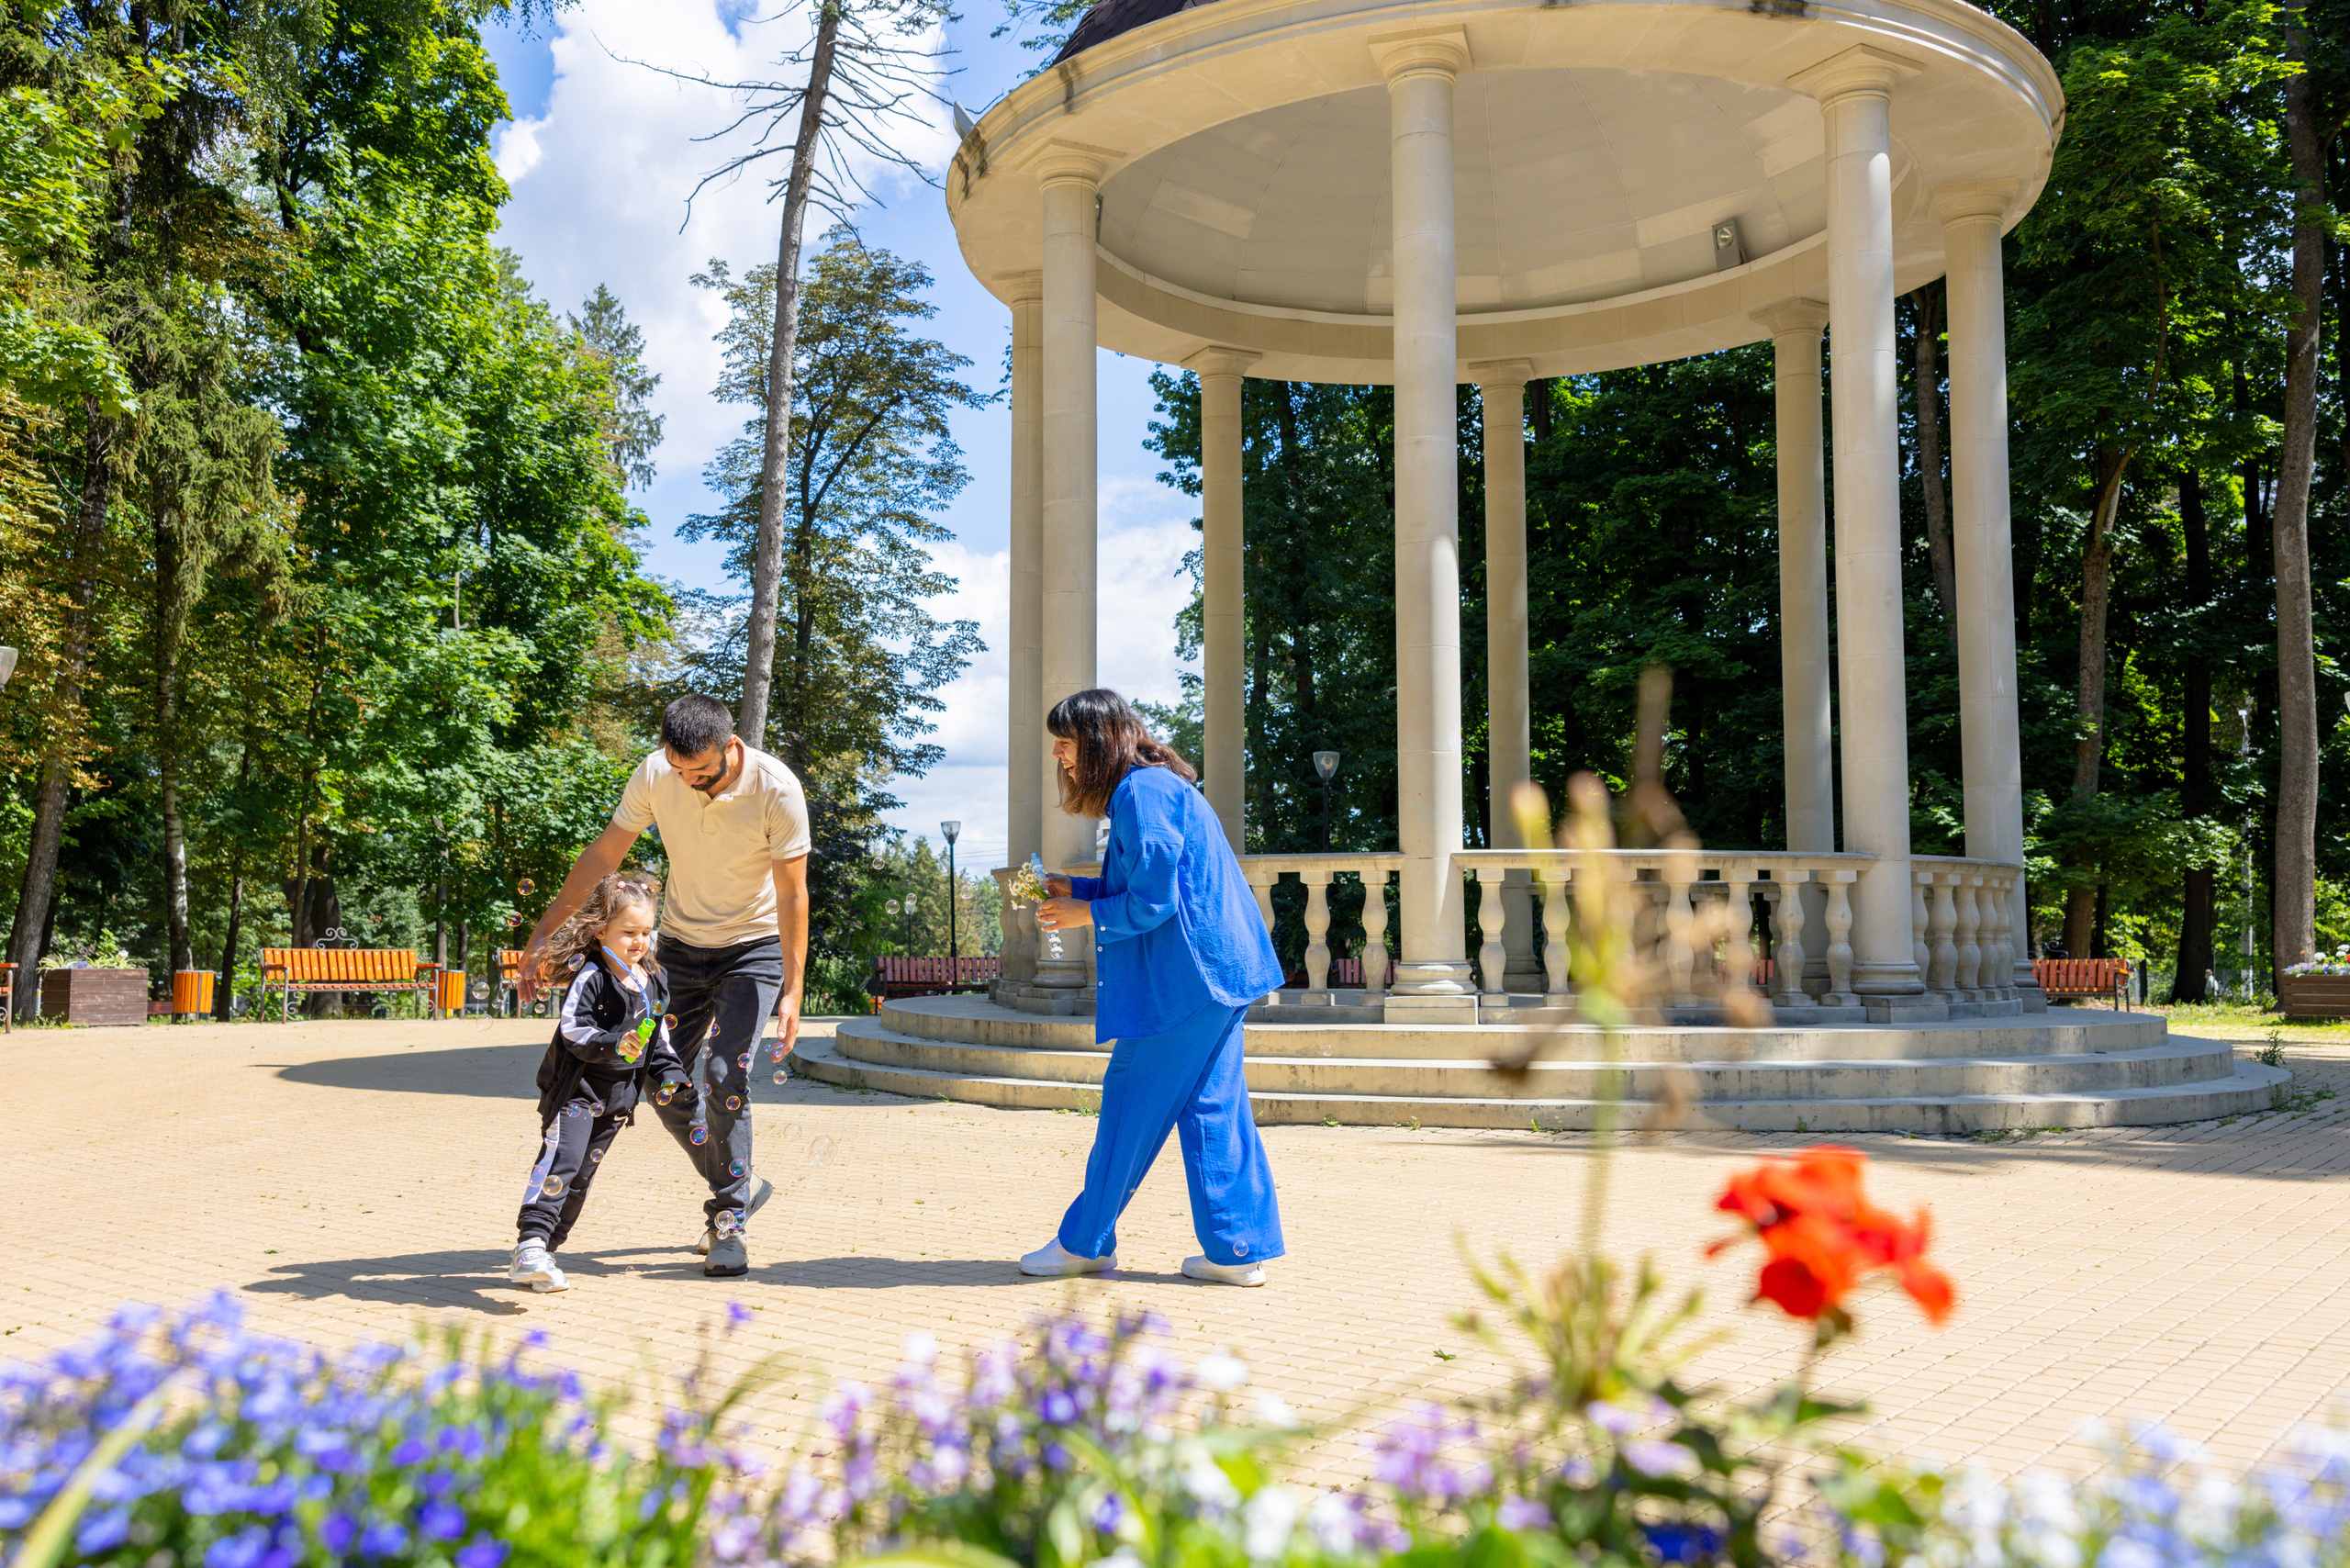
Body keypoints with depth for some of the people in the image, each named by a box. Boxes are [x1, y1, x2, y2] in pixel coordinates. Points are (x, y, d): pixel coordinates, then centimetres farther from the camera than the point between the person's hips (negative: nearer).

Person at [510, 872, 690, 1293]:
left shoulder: (653, 982, 9)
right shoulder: (589, 977, -14)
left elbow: (659, 1036, 18)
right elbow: (573, 1030, -21)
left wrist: (670, 1074, 7)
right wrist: (614, 1045, -33)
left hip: (618, 1096, 7)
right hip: (575, 1088, -7)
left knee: (582, 1174, 10)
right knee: (561, 1160, -20)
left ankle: (544, 1250, 17)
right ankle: (529, 1246, -21)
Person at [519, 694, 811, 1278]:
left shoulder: (776, 790, -24)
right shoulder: (654, 775, -14)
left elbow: (792, 893, -20)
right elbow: (602, 856, -4)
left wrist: (792, 991, -24)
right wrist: (543, 934, -4)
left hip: (755, 946, -4)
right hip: (682, 945, 4)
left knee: (724, 1076, -19)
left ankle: (731, 1221, -4)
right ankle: (740, 1186, 25)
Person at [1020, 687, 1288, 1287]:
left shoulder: (1140, 794, -16)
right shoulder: (1153, 785, 16)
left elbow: (1152, 901, -19)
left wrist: (1085, 915, -6)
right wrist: (1076, 889, 16)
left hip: (1185, 979, -10)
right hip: (1217, 969, 10)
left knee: (1133, 1104, 1)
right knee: (1211, 1106, 10)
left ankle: (1085, 1242, 13)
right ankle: (1239, 1250, 12)